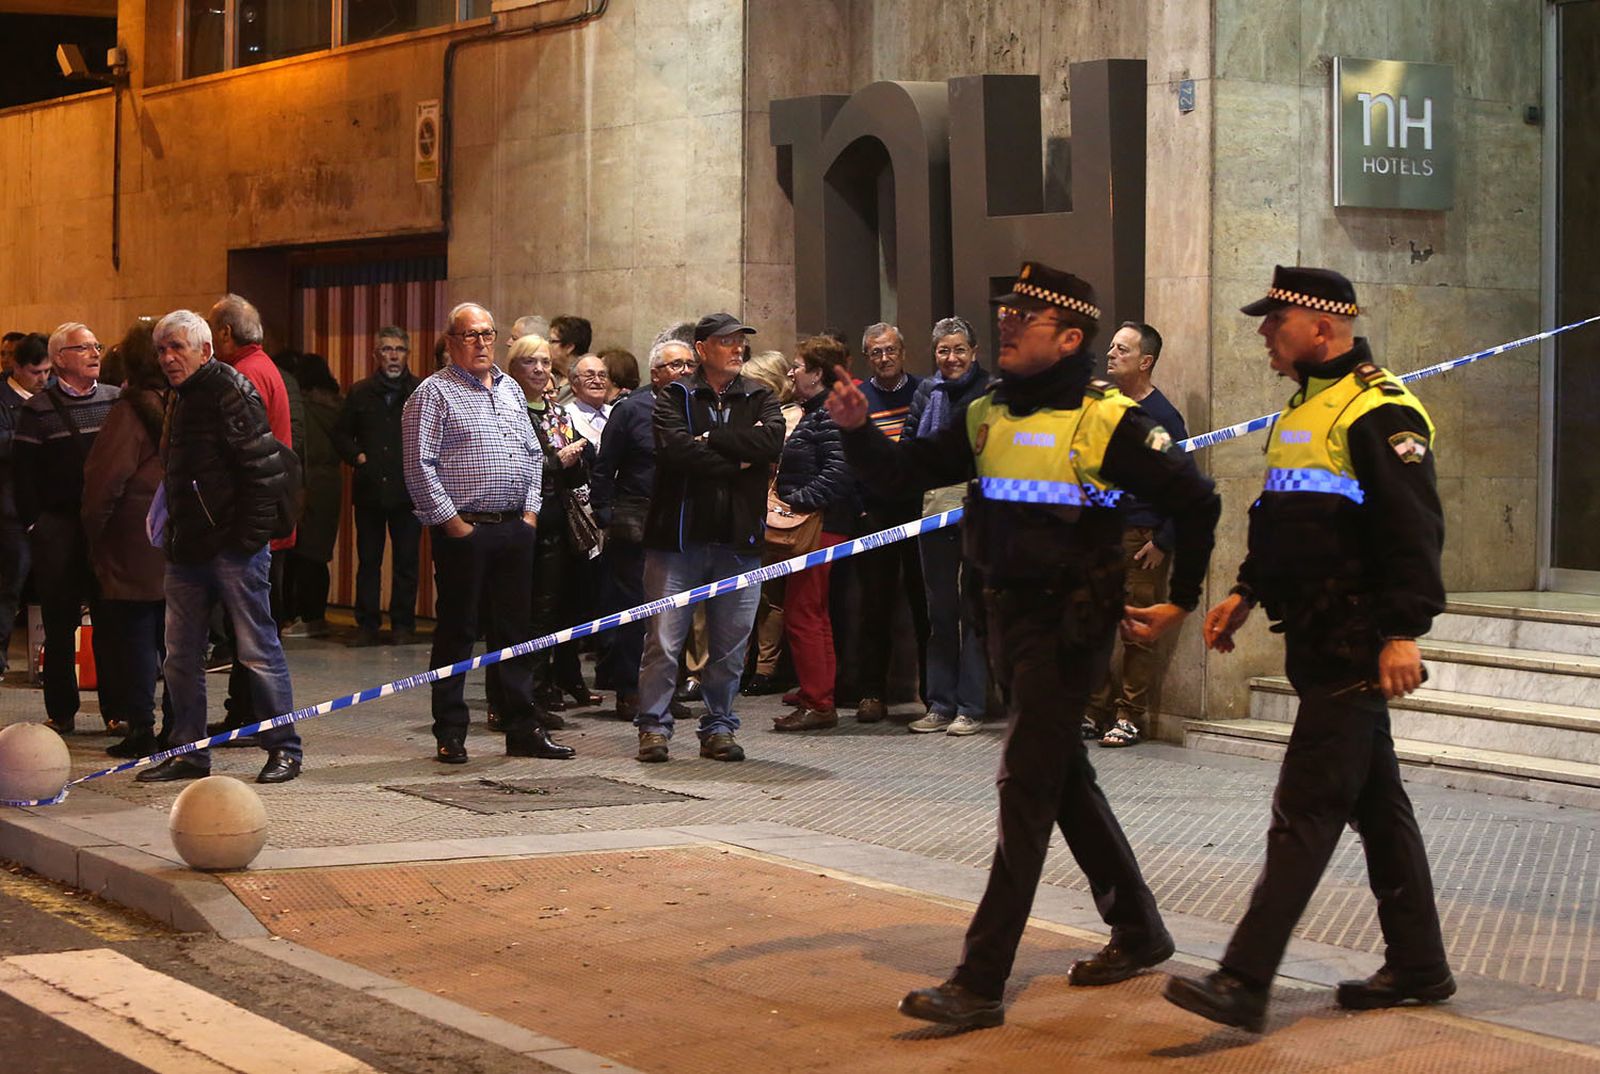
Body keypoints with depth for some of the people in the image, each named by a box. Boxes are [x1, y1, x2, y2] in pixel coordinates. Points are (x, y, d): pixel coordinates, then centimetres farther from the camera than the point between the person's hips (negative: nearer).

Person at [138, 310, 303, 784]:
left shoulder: (232, 393, -12)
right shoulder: (182, 398, 16)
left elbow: (266, 471, -18)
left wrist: (249, 536, -19)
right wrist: (172, 536, 17)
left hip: (233, 548, -9)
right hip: (187, 548, 9)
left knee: (258, 649, -2)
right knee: (181, 654, 10)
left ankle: (284, 749, 7)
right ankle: (188, 753, 18)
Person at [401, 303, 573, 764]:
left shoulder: (510, 390, 16)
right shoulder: (433, 393, -4)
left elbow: (533, 454, 20)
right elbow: (420, 466, -11)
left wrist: (529, 511, 9)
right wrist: (452, 522, -12)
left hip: (515, 529, 6)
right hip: (464, 530, -6)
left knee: (515, 630, 10)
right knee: (456, 633, 0)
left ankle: (523, 729, 15)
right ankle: (450, 734, 6)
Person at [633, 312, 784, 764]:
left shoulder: (758, 400, 13)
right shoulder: (675, 397, 4)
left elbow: (772, 440, -9)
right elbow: (675, 449, -15)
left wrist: (710, 438, -10)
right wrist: (737, 459, -9)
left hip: (738, 539, 3)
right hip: (679, 535, -3)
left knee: (731, 642, 7)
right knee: (663, 639, -4)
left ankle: (719, 727, 16)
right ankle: (654, 726, 5)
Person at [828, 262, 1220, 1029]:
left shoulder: (1106, 421, -11)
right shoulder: (988, 416, 8)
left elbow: (1195, 500, -7)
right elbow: (904, 471, 6)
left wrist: (1181, 601, -5)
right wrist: (856, 430, -11)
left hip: (1069, 623, -8)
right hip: (1006, 614, 8)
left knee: (1025, 787, -10)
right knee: (1064, 778, 17)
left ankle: (980, 983, -9)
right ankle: (1138, 930, 34)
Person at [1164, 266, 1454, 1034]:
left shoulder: (1380, 411, -15)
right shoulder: (1305, 407, 16)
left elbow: (1415, 530, -21)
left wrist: (1404, 632, -26)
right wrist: (1246, 592, 19)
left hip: (1356, 645, -10)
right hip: (1318, 638, 10)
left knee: (1306, 810, -10)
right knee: (1375, 802, 15)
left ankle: (1244, 983, -12)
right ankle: (1418, 965, 24)